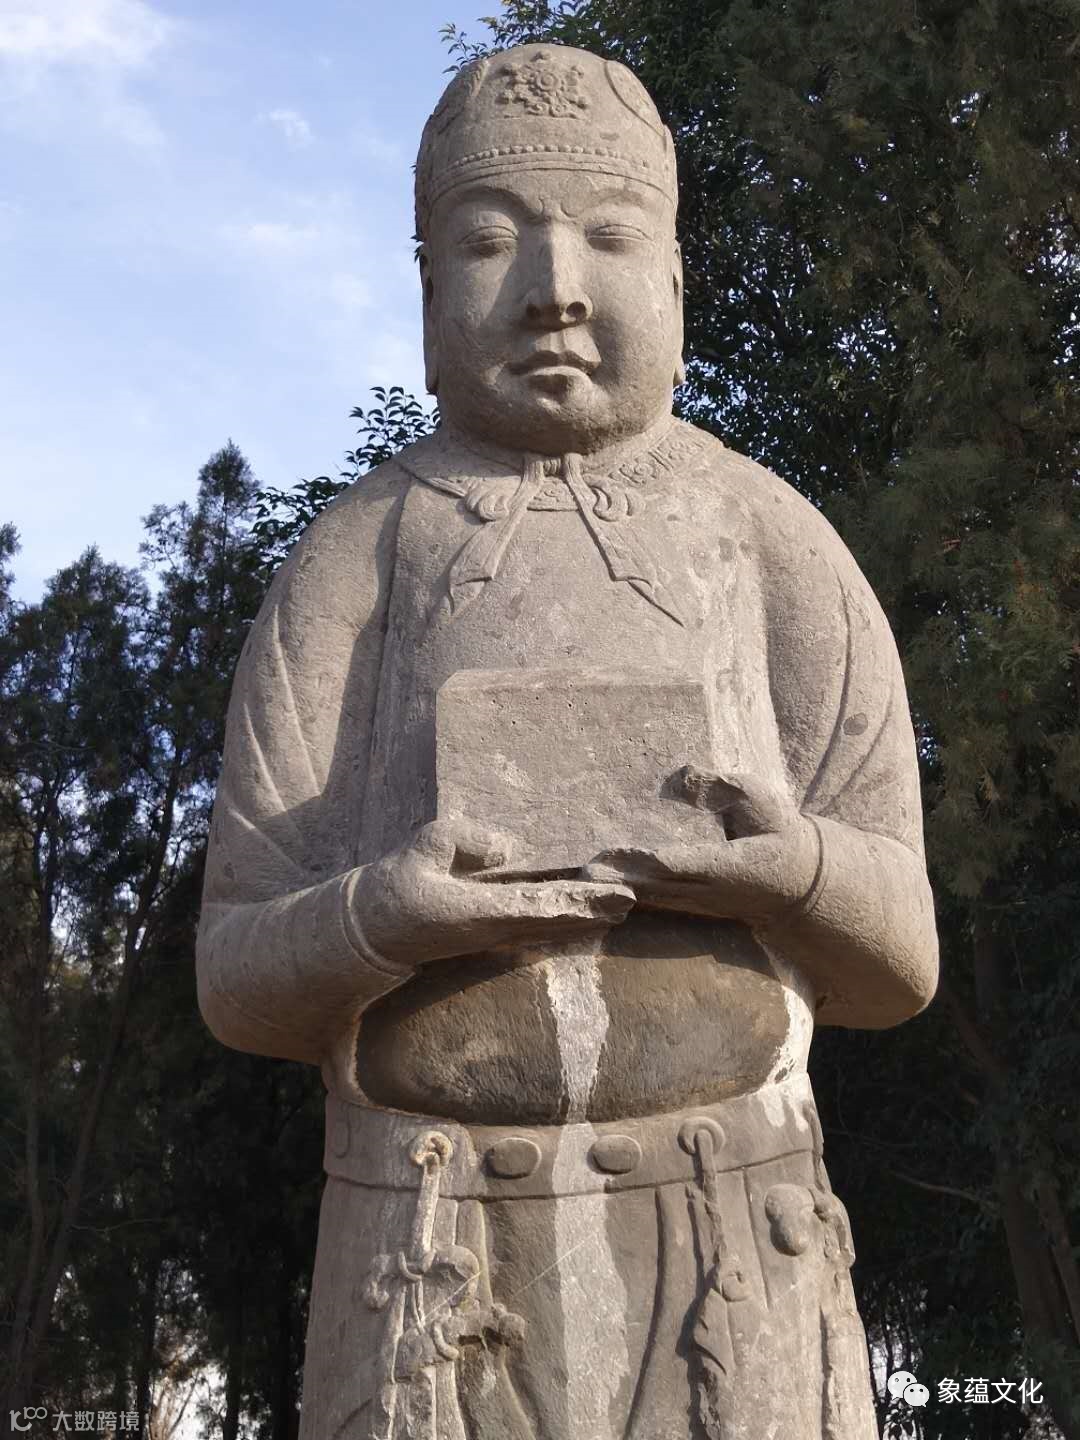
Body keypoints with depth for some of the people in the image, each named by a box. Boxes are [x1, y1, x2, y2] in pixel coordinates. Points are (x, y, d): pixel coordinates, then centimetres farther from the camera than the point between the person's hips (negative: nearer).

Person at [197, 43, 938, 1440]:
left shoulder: (780, 550, 3)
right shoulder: (347, 566, 2)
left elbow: (893, 971, 3)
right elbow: (241, 987, 0)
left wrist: (796, 868, -20)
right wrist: (384, 920, -22)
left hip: (725, 1255, 1)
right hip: (432, 1270, 0)